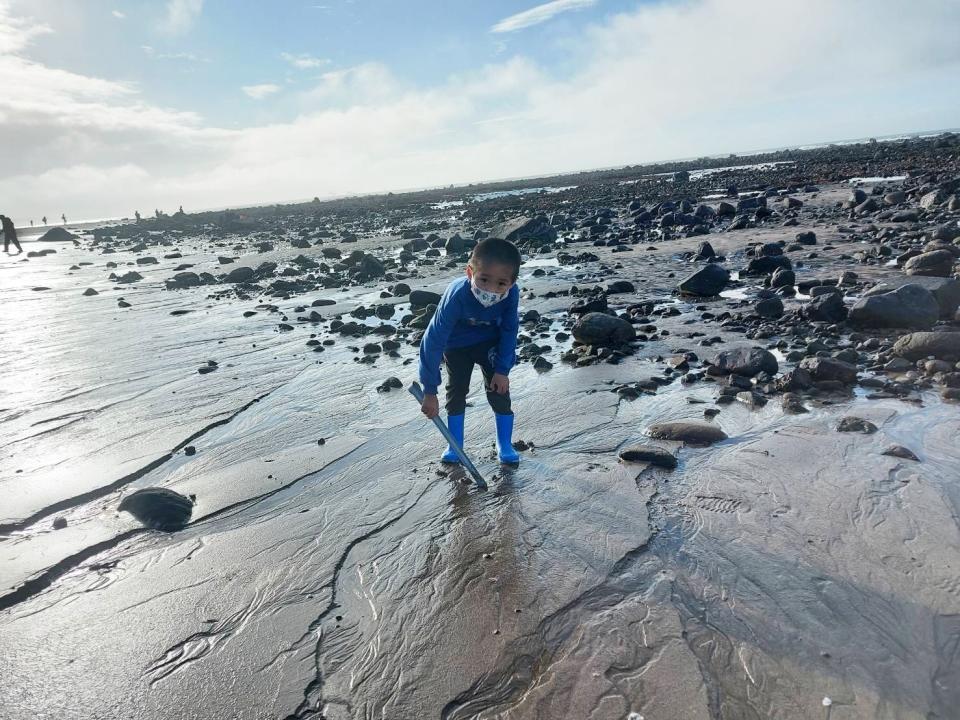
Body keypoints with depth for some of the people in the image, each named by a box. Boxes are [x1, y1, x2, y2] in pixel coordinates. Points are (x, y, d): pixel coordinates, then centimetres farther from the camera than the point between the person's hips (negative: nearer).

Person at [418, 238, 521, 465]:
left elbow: (509, 332, -16)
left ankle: (505, 444, 16)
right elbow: (433, 341, -37)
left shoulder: (512, 293, -34)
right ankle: (455, 445, 19)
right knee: (456, 391, 2)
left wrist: (502, 369, -14)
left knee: (499, 389, -2)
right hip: (457, 345, -1)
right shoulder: (456, 295, -41)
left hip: (490, 342, 1)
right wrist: (430, 391, -34)